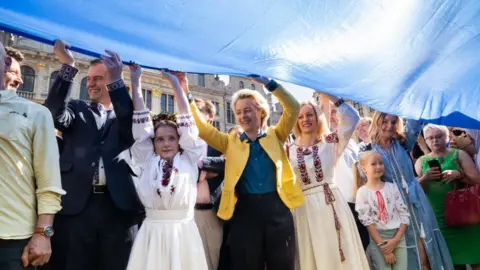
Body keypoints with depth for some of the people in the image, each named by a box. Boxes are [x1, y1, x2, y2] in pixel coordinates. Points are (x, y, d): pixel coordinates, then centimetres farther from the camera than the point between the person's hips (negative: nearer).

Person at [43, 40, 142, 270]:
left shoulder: (127, 115, 12)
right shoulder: (78, 110, 14)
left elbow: (134, 121, -11)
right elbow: (54, 113, -6)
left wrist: (116, 79, -18)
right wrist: (68, 66, -13)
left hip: (118, 205, 0)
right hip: (77, 204, 1)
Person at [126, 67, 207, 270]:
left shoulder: (189, 159, 6)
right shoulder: (148, 160, 9)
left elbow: (186, 122, 4)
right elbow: (141, 124, 7)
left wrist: (176, 83, 6)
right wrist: (135, 81, 7)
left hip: (182, 232, 0)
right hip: (152, 232, 1)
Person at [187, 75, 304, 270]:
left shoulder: (275, 136, 9)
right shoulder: (231, 142, 9)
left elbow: (293, 109, -2)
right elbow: (202, 128, 0)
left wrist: (268, 83, -11)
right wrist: (187, 95, -9)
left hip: (277, 209, 0)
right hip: (245, 212, 0)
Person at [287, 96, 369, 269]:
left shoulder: (330, 142, 3)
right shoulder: (290, 150, 6)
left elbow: (352, 118, -10)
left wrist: (330, 97, -14)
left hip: (331, 203, -1)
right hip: (304, 208, 1)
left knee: (337, 253, 3)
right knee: (310, 255, 8)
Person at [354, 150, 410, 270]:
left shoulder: (392, 187, 5)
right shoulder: (362, 192, -5)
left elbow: (405, 214, 2)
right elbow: (367, 222, -9)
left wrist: (396, 239, -9)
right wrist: (383, 247, -12)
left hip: (399, 237, 3)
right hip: (377, 238, -3)